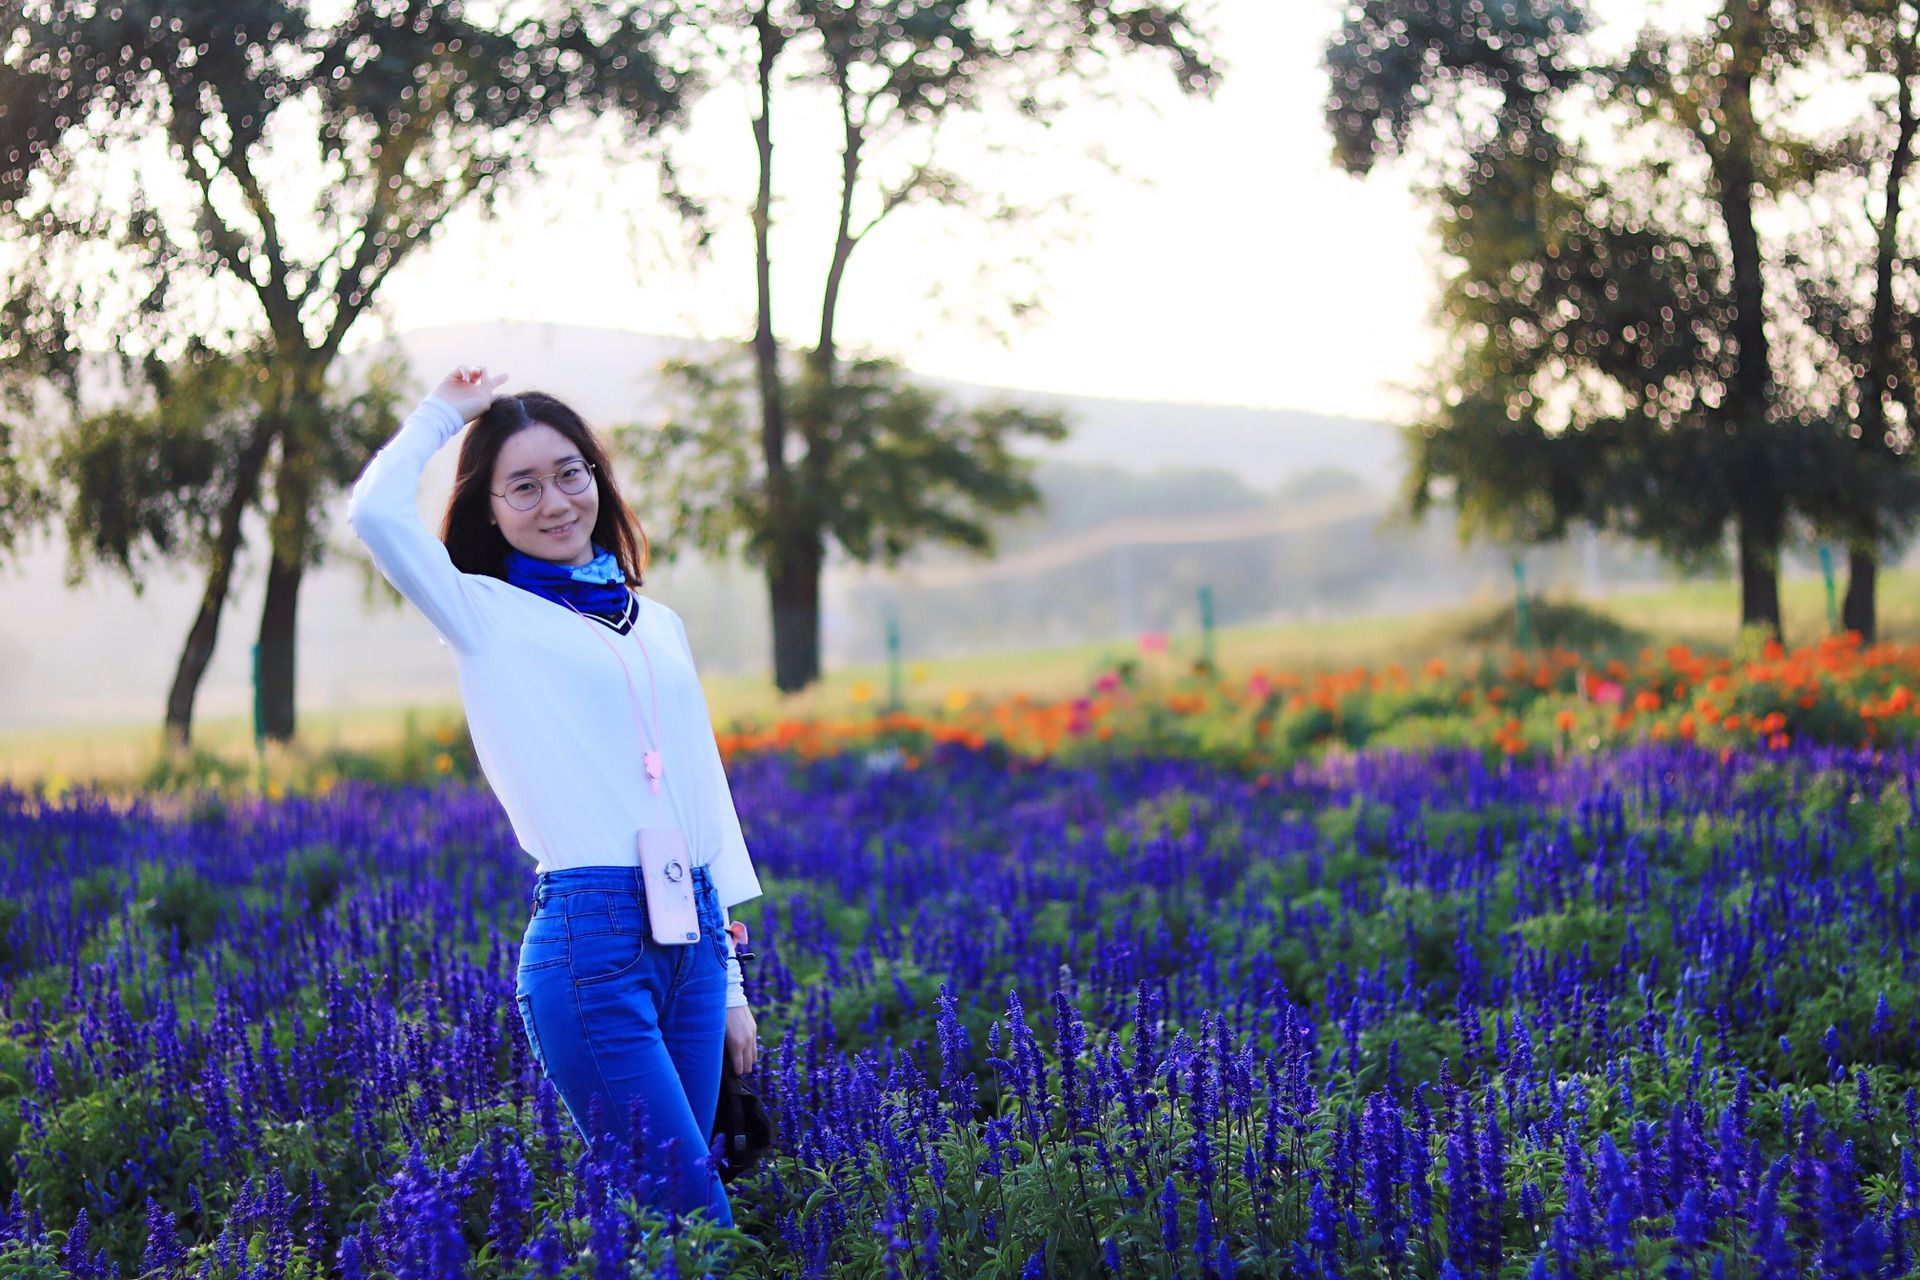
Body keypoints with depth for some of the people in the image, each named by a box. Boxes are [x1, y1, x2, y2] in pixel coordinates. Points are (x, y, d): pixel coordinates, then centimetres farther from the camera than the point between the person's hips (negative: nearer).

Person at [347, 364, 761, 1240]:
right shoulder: (486, 616, 4)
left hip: (692, 939, 5)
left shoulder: (658, 625, 19)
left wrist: (730, 978, 19)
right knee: (696, 1216, -10)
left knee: (658, 1208, 7)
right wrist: (443, 414, 5)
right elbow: (376, 513, -13)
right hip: (589, 940, -5)